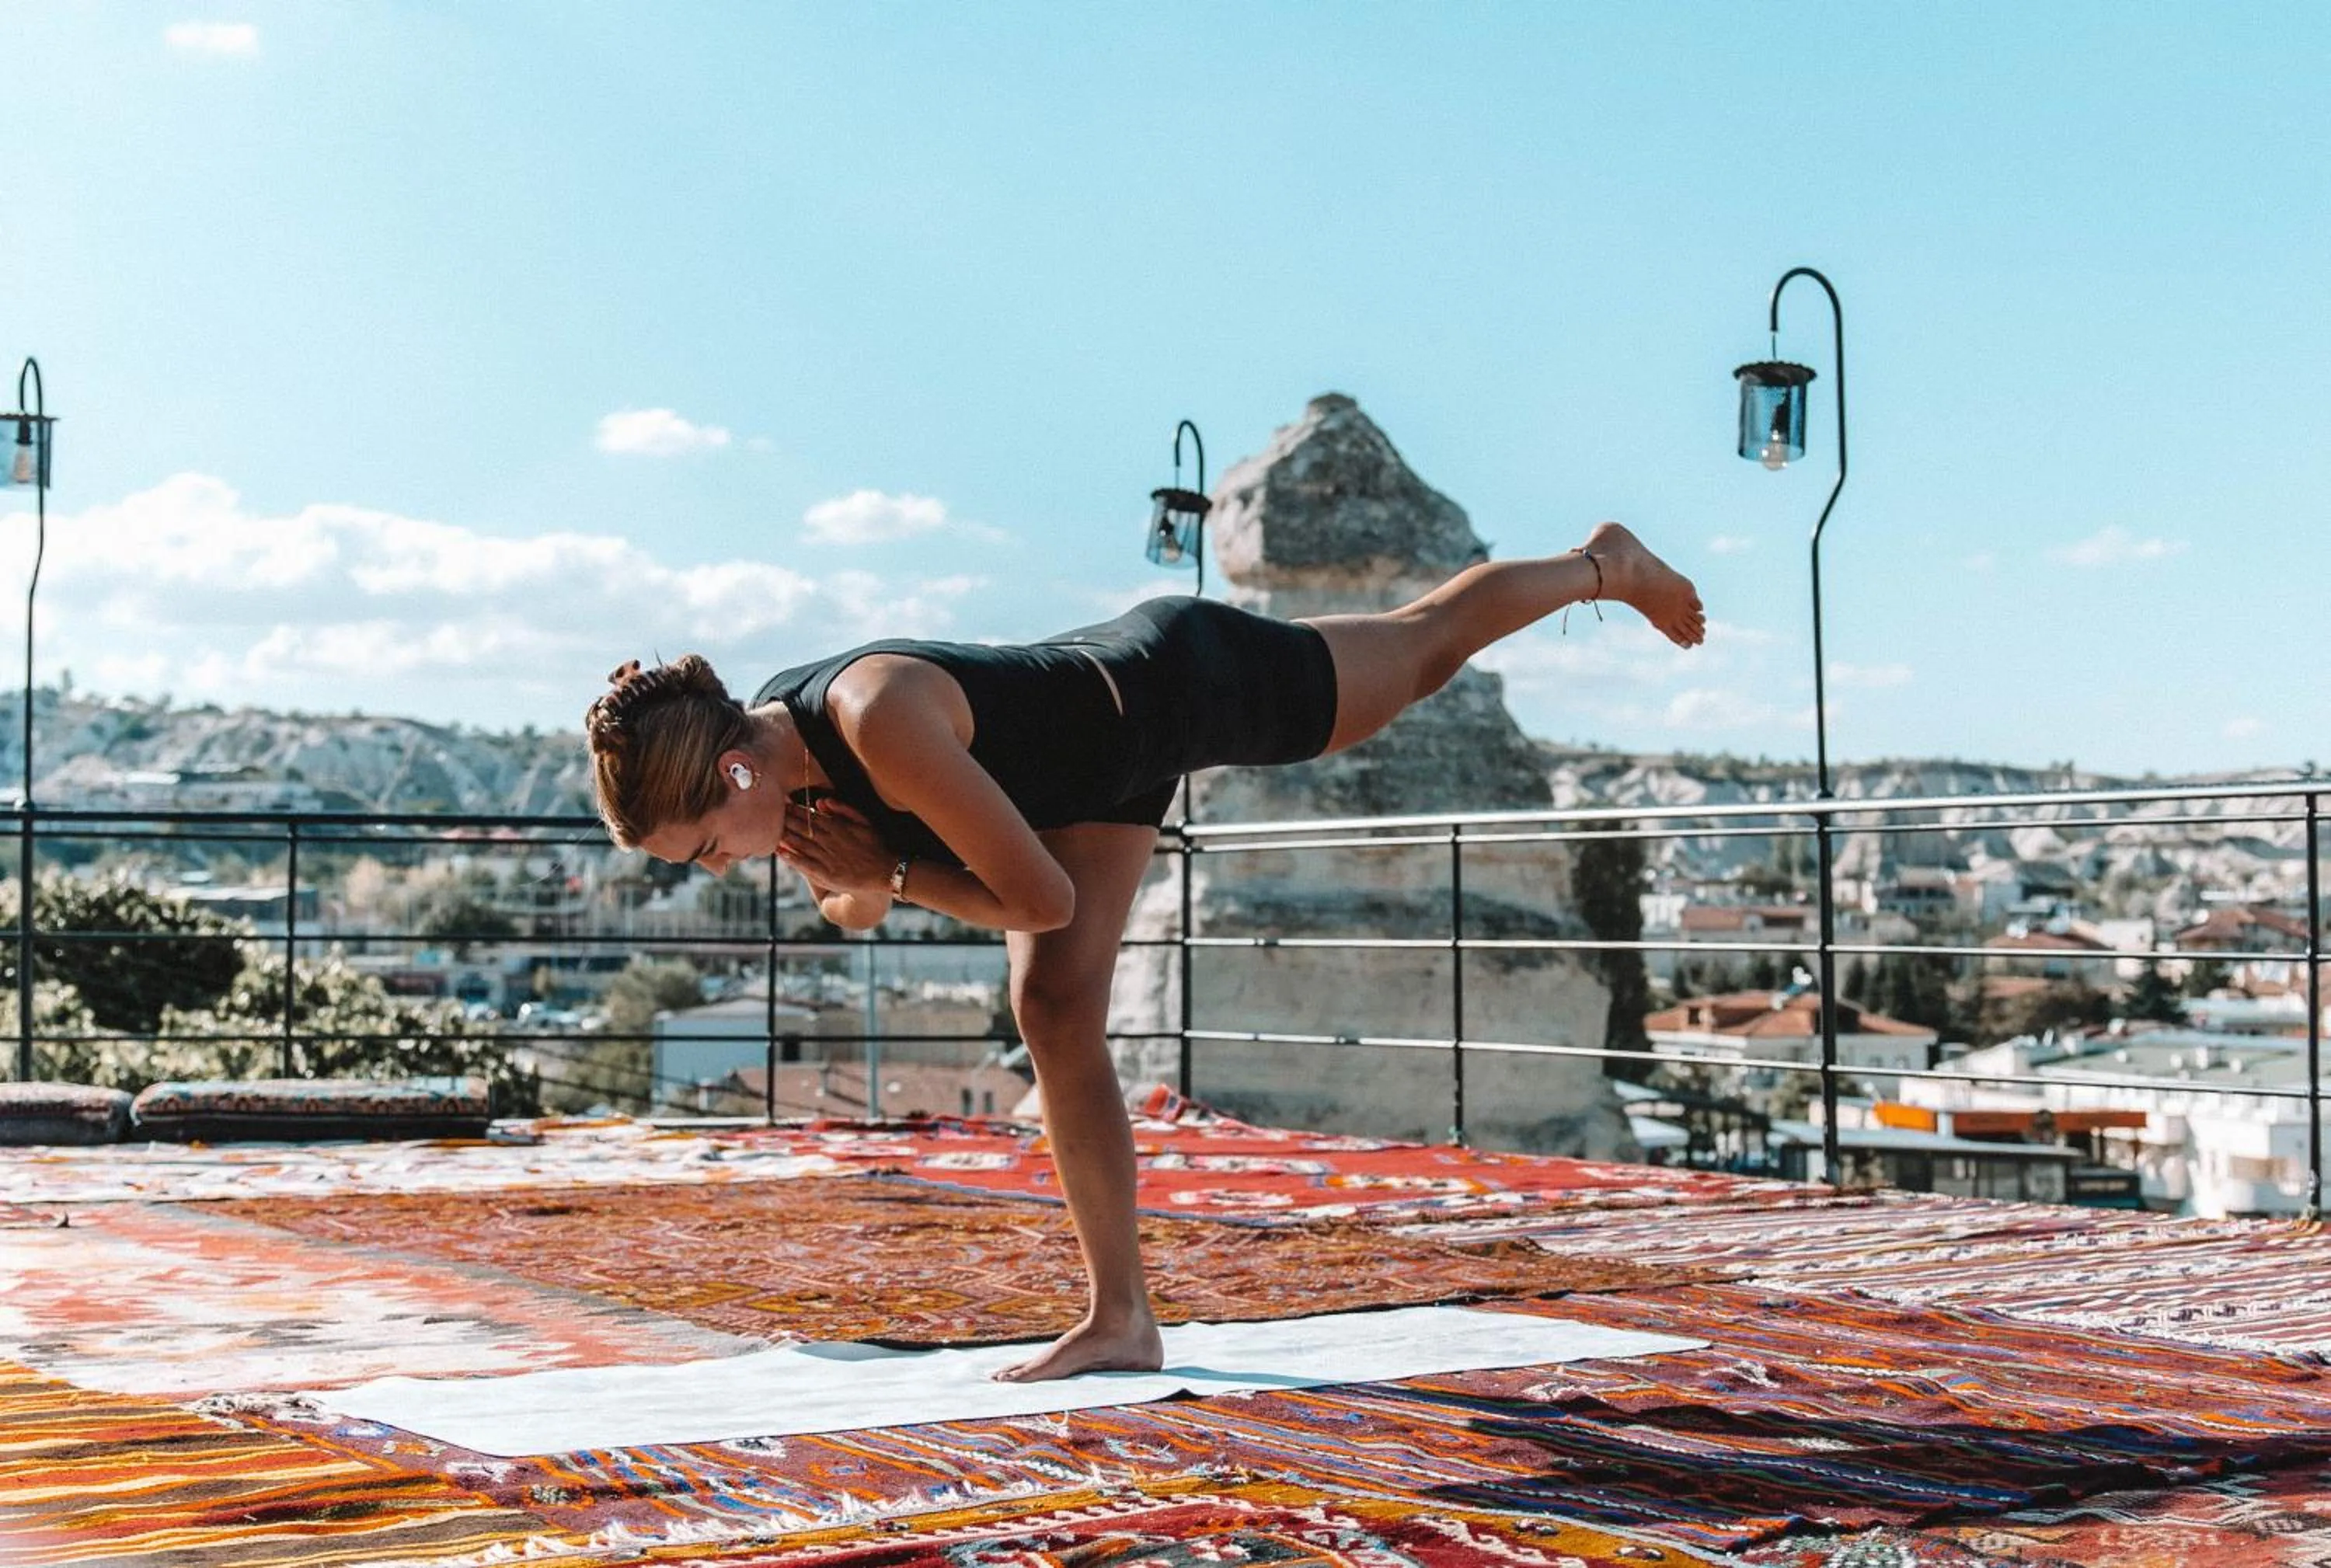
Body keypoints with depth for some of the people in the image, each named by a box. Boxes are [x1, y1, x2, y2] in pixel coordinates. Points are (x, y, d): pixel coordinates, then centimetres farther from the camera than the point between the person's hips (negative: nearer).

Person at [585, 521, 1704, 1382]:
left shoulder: (882, 722, -43)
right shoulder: (780, 762, -16)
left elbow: (1042, 898, -37)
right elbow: (853, 909, 2)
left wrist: (889, 869, -29)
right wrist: (852, 885, -20)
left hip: (1178, 684, -7)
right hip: (1104, 761, 7)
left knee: (1423, 648, 19)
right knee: (1055, 1010, -2)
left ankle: (1602, 563, 48)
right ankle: (1120, 1317, 12)